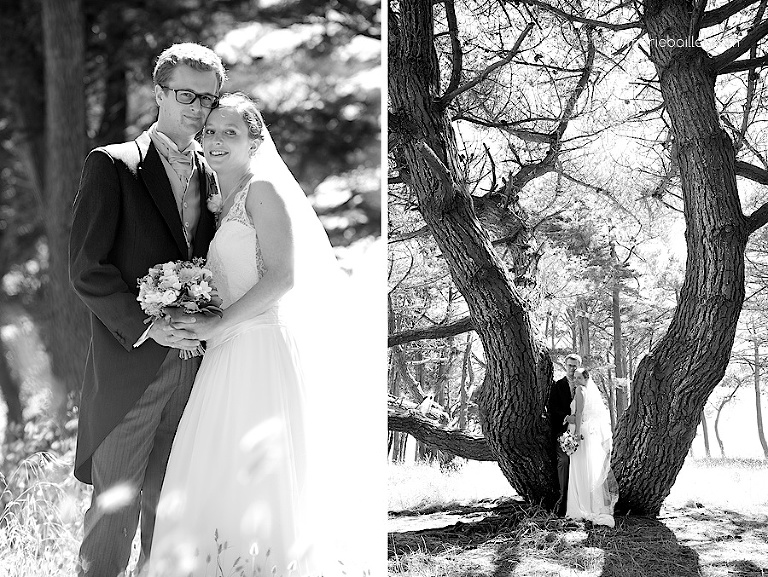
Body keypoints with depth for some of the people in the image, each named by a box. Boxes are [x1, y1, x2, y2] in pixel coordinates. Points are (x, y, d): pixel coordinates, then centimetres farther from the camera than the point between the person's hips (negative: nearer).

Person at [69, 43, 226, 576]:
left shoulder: (212, 174, 13)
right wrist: (147, 326, -17)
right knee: (116, 503, -2)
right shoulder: (112, 165, -3)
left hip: (191, 365, 5)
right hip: (130, 366, -5)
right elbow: (86, 270, -9)